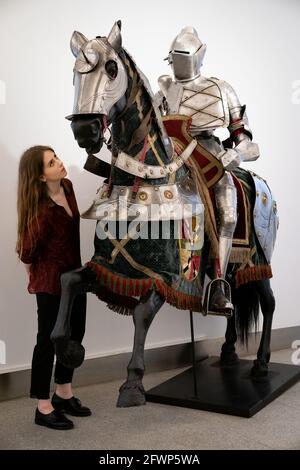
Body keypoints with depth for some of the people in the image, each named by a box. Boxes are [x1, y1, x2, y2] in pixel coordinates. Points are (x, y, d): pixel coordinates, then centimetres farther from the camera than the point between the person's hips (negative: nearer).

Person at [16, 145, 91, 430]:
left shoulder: (67, 187, -2)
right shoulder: (42, 209, -25)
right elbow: (27, 253, -17)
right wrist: (37, 277, 3)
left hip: (73, 274, 8)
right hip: (51, 281, -8)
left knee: (75, 333, 17)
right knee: (49, 340, 4)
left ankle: (63, 394, 36)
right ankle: (43, 408, 21)